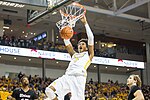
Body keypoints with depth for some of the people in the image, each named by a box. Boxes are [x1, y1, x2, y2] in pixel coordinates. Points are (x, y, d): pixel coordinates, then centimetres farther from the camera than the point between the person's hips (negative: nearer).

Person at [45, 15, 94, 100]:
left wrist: (85, 23, 13)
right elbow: (67, 43, 29)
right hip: (67, 76, 5)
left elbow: (91, 38, 12)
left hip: (79, 77, -5)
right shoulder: (74, 54, 33)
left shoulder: (89, 54, 19)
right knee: (49, 90, -16)